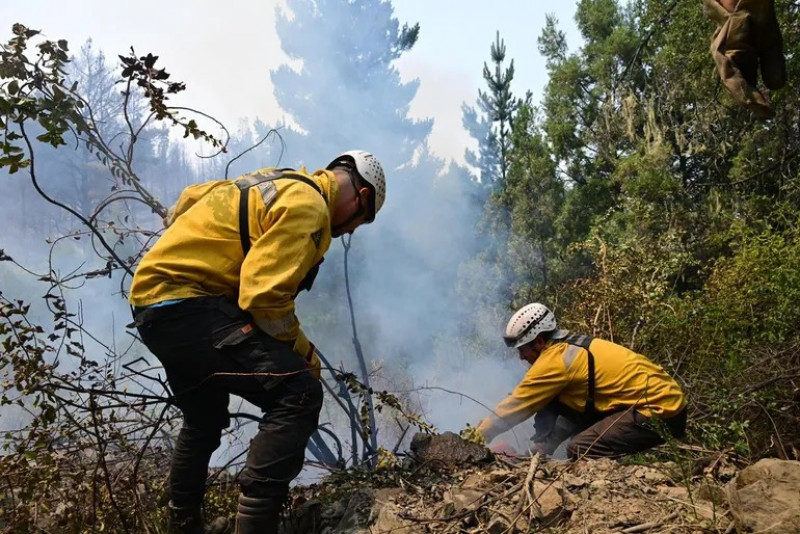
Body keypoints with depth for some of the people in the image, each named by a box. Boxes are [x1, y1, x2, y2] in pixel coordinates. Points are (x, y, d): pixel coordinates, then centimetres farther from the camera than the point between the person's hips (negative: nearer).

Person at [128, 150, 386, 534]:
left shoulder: (278, 184, 17)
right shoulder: (307, 206, -13)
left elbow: (192, 197, 28)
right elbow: (264, 296, -20)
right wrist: (303, 350, -6)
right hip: (184, 304, -11)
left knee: (204, 421, 28)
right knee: (298, 394, -20)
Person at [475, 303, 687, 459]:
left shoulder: (555, 359, -17)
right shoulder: (570, 349, 10)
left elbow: (515, 405, -10)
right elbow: (570, 413, 16)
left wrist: (477, 436, 0)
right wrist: (542, 448, 13)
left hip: (661, 414, -10)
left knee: (580, 450, -19)